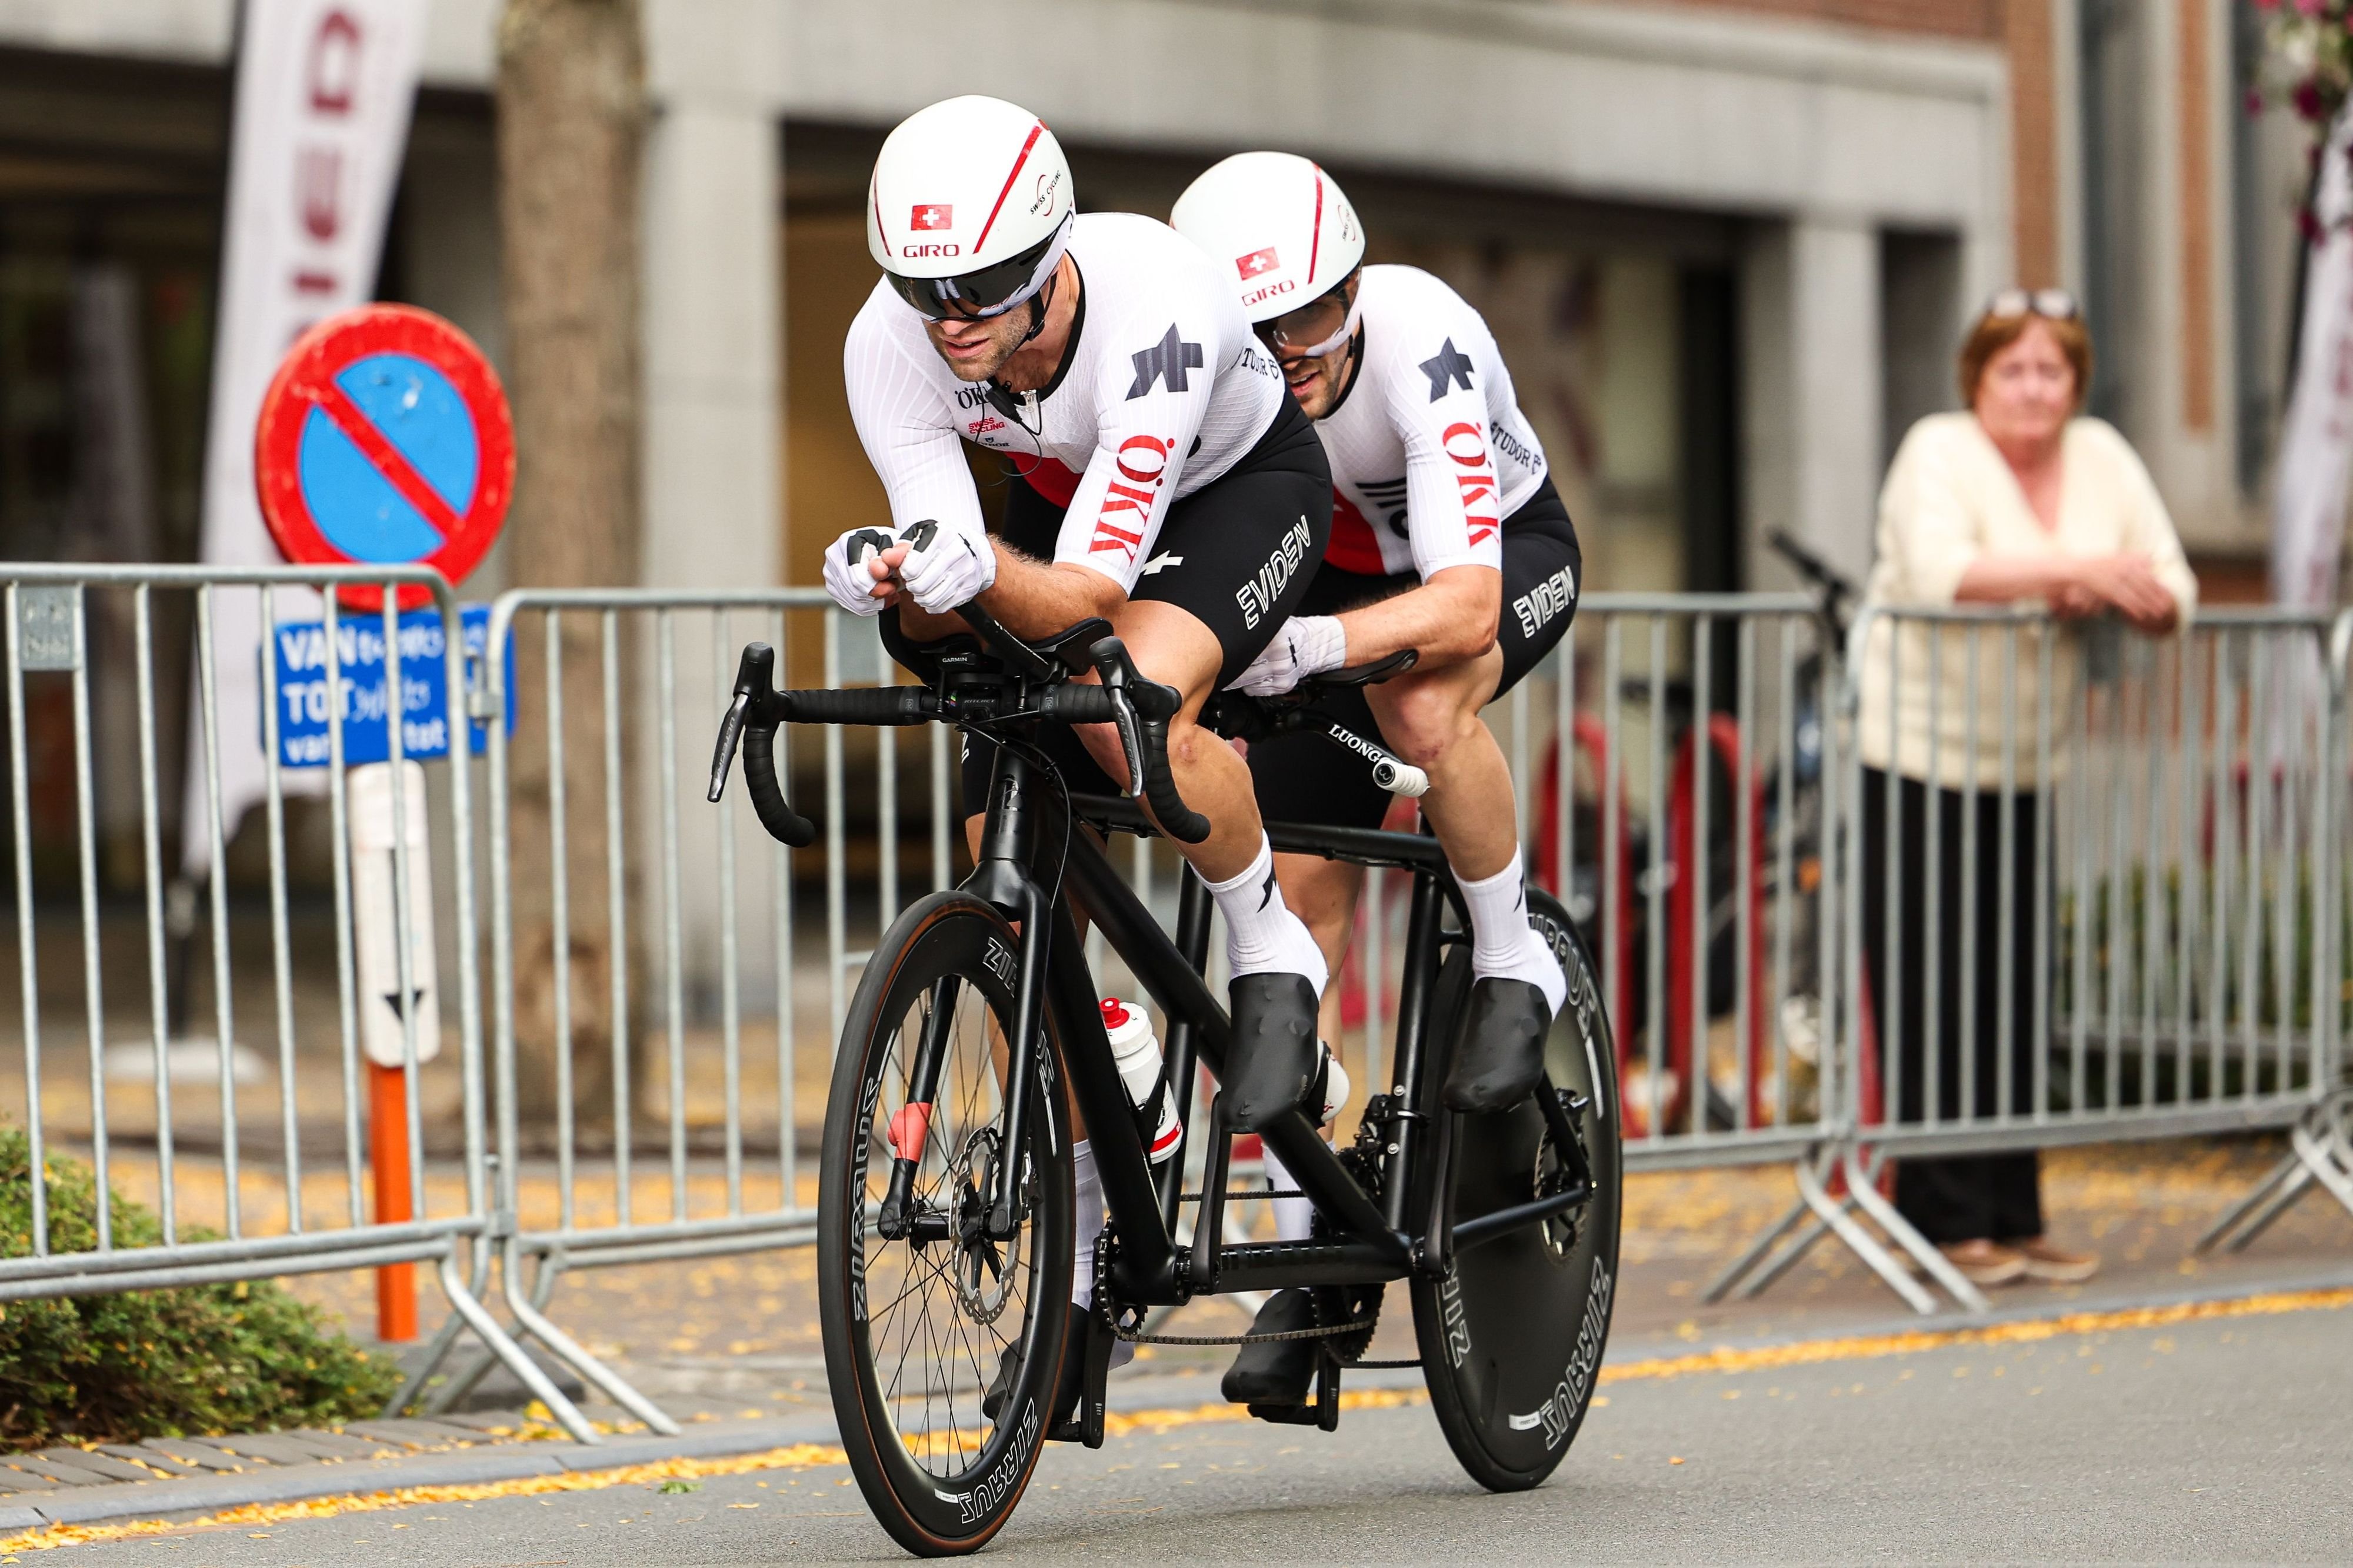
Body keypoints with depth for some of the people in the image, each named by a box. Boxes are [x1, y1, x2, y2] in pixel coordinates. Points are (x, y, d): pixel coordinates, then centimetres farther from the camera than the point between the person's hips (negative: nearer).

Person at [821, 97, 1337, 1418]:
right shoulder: (893, 345, -27)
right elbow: (947, 606, -27)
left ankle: (1274, 953, -9)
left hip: (1243, 486, -5)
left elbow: (1092, 599, -41)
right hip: (1066, 505, 5)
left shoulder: (1155, 309, -40)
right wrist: (906, 588, -49)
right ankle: (1075, 1256, 7)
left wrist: (979, 570, -61)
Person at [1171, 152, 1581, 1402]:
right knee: (1298, 905, -7)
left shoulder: (1419, 342, -37)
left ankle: (1514, 967, -12)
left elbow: (1463, 599, -43)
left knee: (1420, 702, -38)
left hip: (1507, 555, -3)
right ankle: (1302, 1261, 2)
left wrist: (1319, 643, -59)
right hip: (1326, 580, 4)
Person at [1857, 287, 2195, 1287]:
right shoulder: (1939, 452, -9)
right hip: (1913, 760, -5)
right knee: (1932, 1001, -6)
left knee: (2015, 998, 7)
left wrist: (2104, 591, -21)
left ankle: (2013, 1222, 13)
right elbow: (1937, 570, -28)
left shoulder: (2102, 458, 6)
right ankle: (1947, 1224, -2)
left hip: (2022, 768, 5)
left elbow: (2172, 596, 1)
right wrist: (2077, 569, -31)